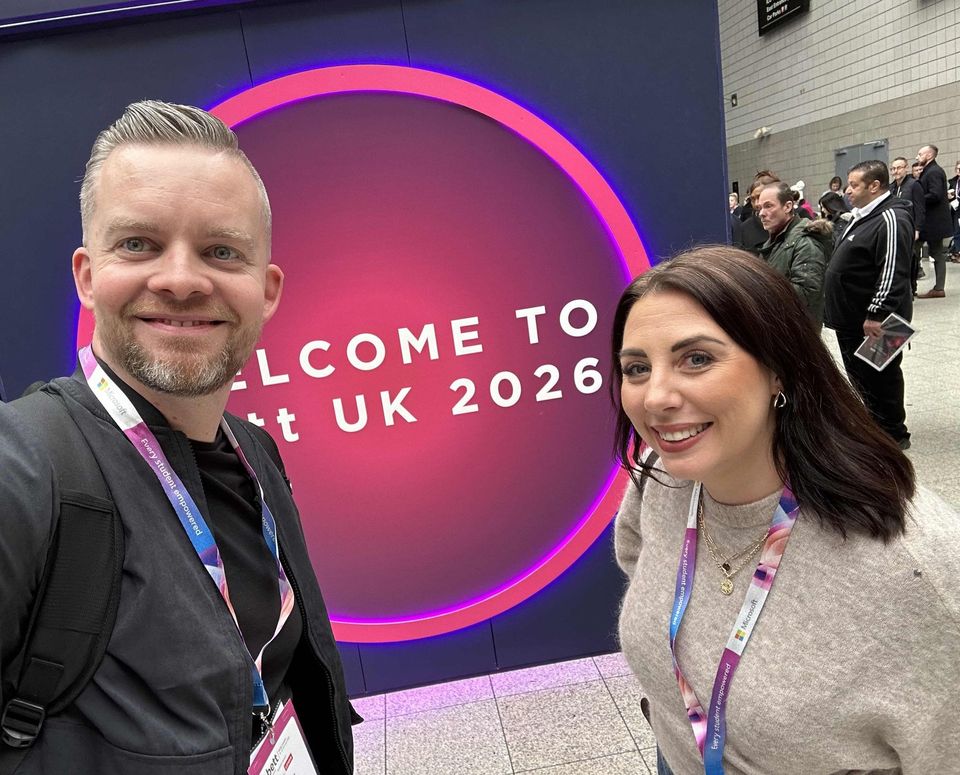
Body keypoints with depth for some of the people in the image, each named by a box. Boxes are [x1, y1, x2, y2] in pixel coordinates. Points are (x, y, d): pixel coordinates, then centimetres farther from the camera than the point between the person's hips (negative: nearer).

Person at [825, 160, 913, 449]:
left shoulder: (891, 219, -18)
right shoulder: (863, 217, 14)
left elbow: (892, 274, -25)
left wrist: (876, 314, -27)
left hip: (874, 322, -10)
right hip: (852, 320, 10)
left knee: (880, 376, 2)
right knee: (860, 375, 18)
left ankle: (892, 434, 16)